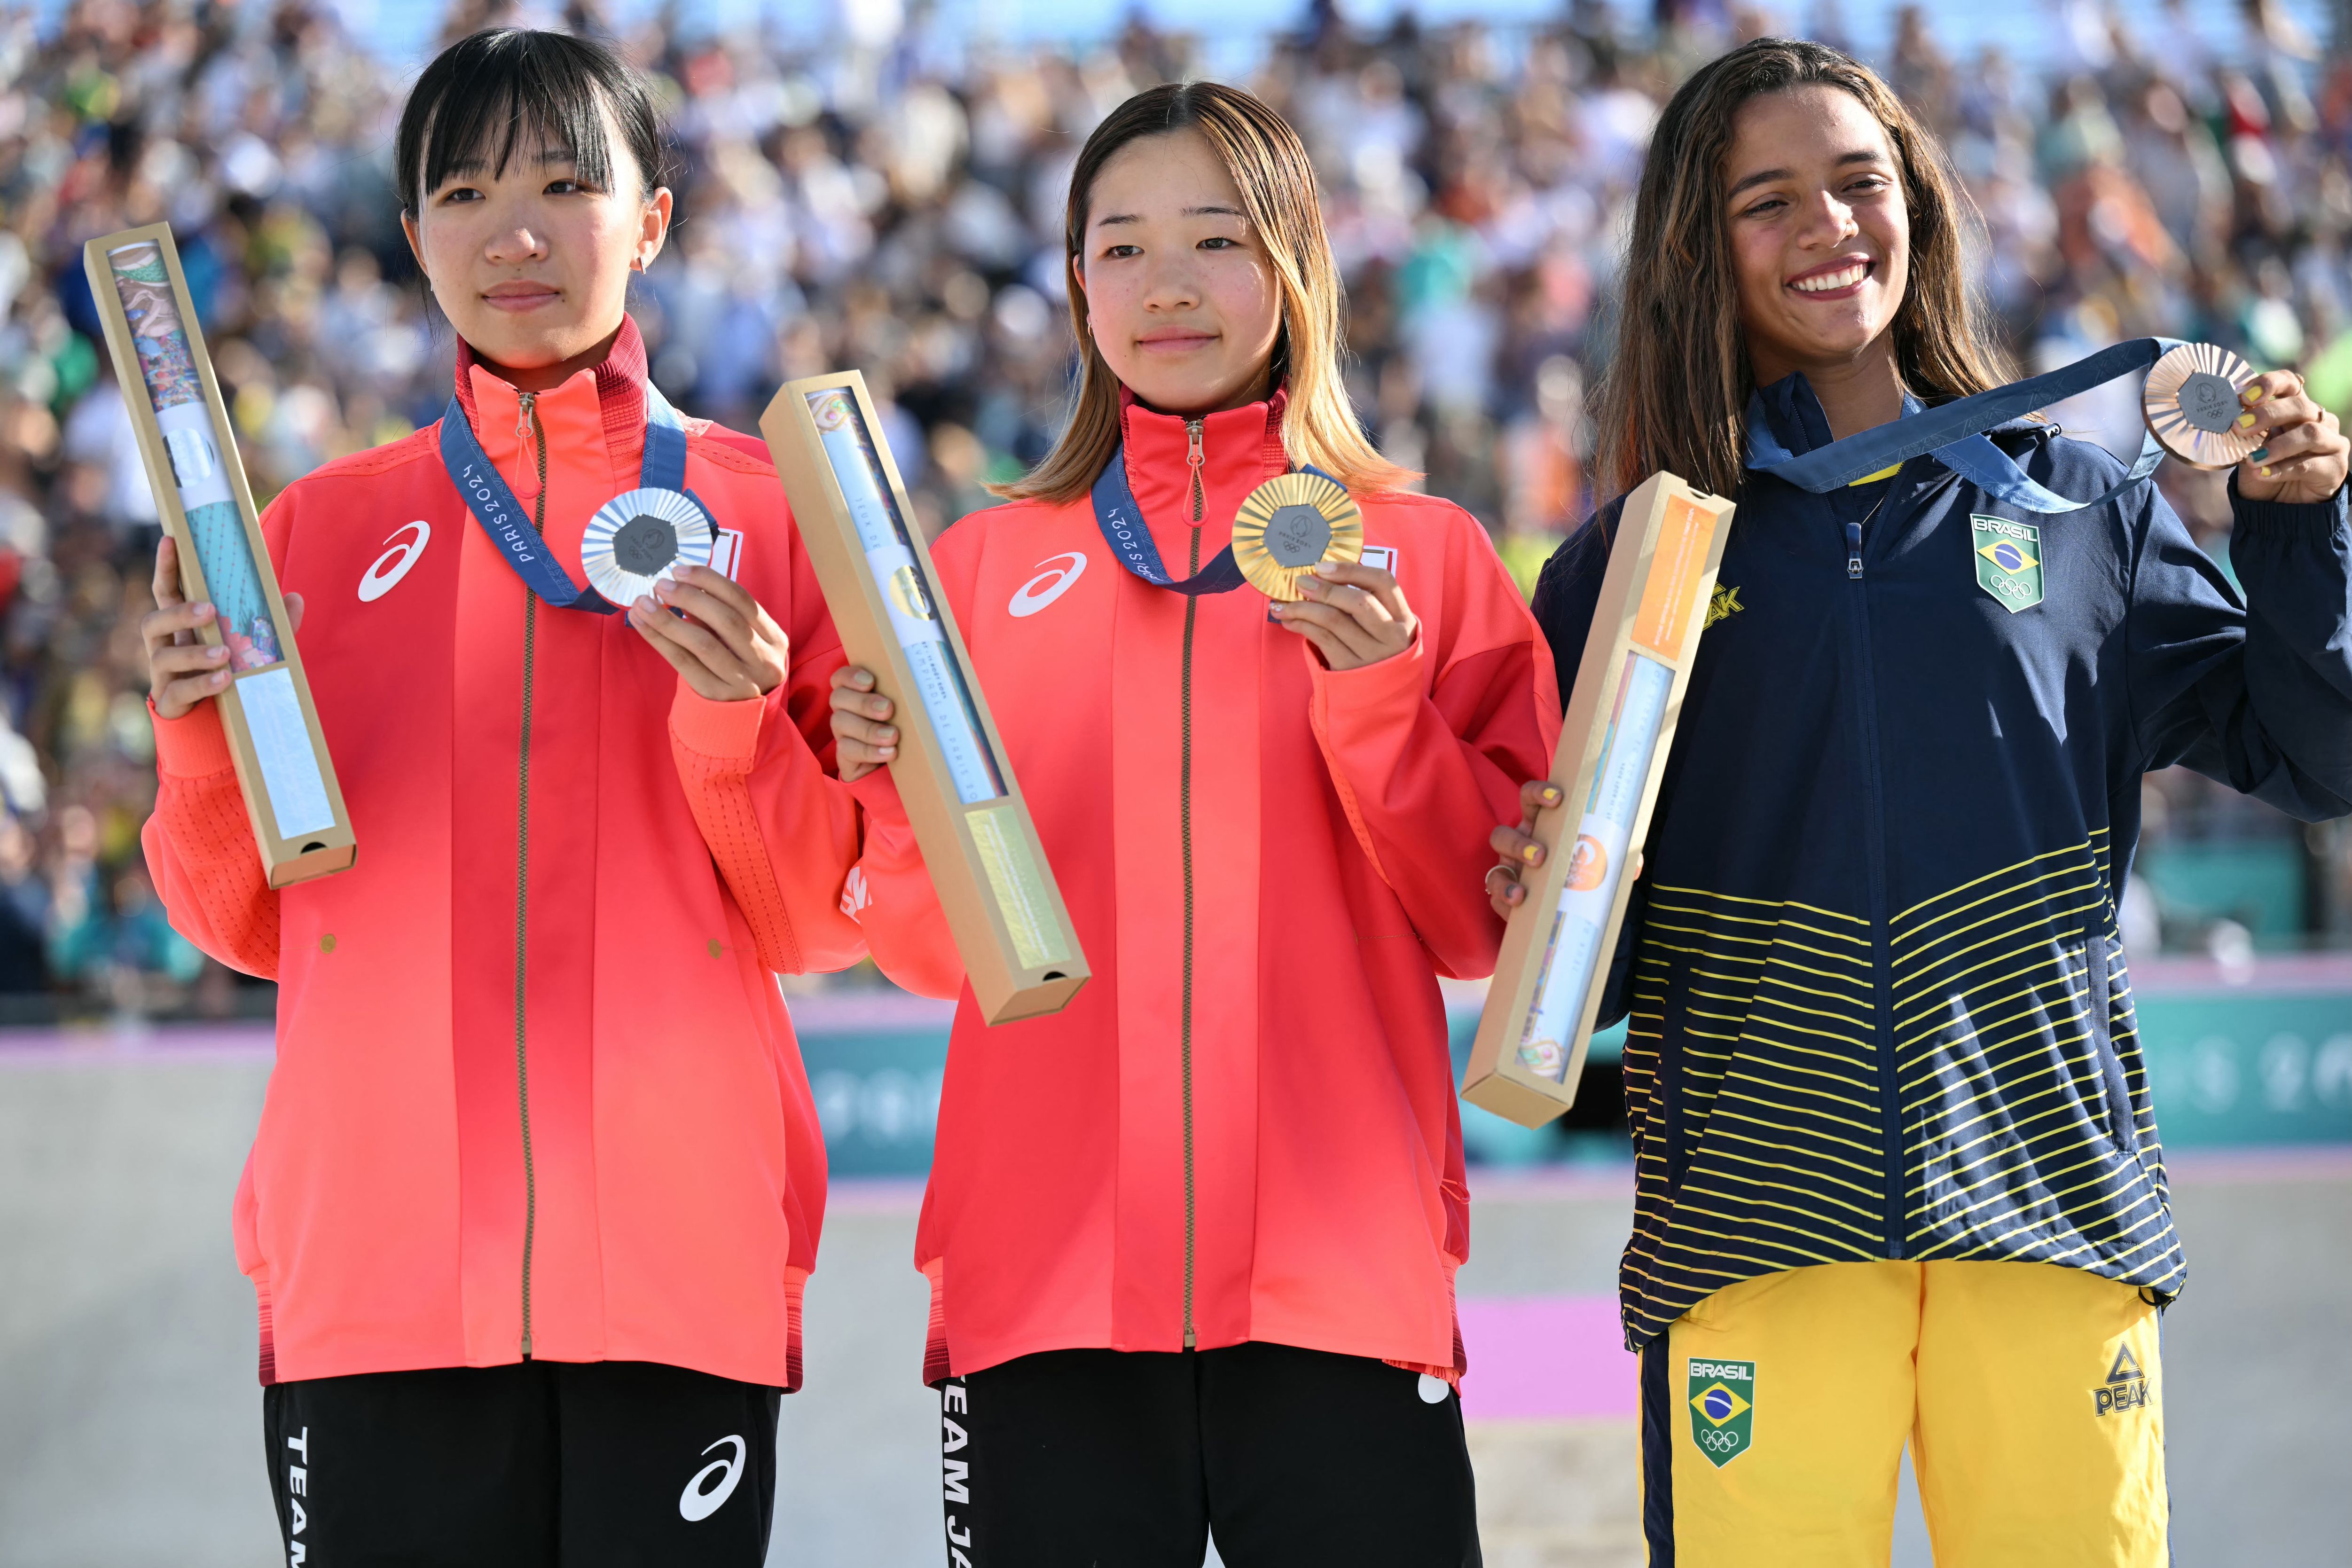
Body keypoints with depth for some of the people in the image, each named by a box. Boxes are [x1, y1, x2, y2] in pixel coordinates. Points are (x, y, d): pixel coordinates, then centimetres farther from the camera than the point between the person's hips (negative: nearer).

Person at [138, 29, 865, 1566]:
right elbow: (250, 924, 13)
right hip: (378, 1254, 1)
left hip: (677, 1253, -1)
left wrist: (737, 728, -11)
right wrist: (207, 737, -5)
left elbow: (825, 923, 6)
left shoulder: (767, 516, 9)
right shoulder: (325, 528, 13)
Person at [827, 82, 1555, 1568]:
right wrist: (900, 789, -8)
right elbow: (940, 948, 10)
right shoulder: (988, 564, 13)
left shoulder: (1426, 555, 9)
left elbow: (1484, 927, 3)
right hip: (1049, 1267, 1)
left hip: (1338, 1273, -1)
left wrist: (1380, 700, -10)